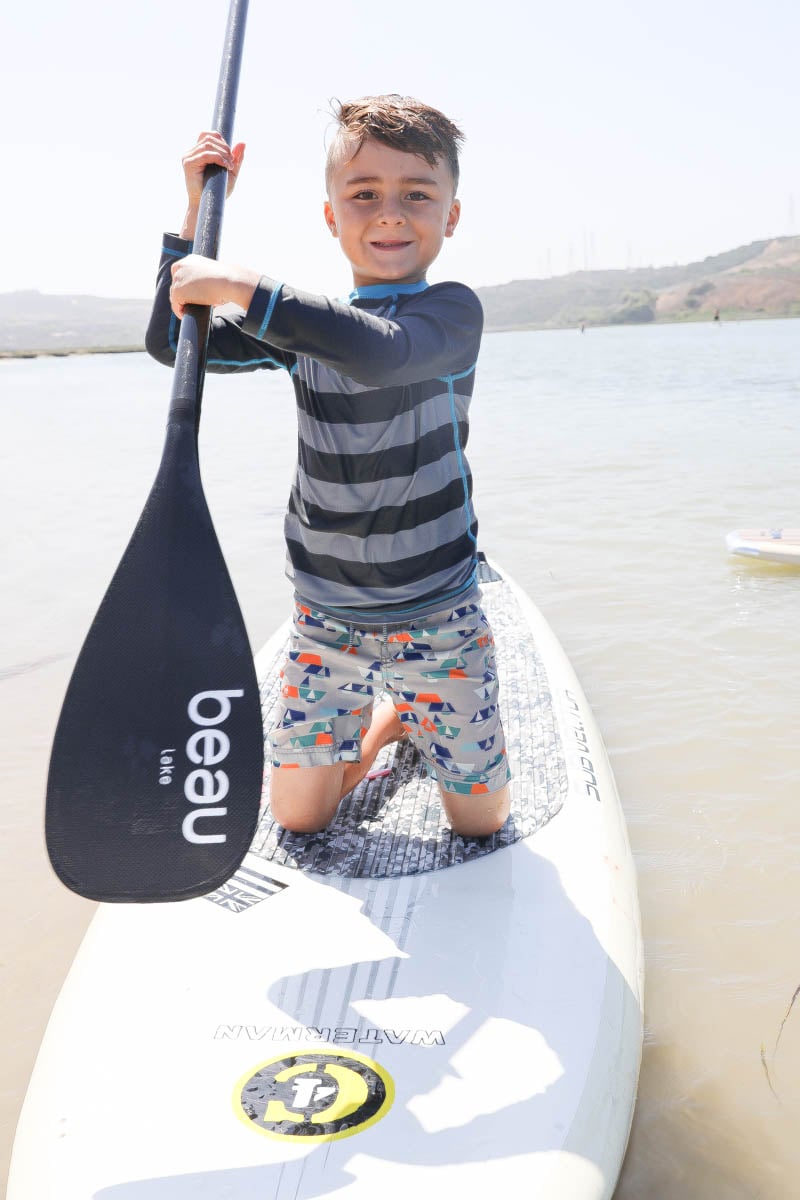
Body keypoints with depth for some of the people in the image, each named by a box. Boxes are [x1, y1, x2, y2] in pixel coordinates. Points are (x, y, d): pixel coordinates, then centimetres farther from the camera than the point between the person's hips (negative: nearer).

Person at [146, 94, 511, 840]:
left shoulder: (452, 310, -13)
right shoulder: (304, 324, 2)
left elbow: (379, 353, -35)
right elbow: (171, 343, -1)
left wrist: (241, 286, -34)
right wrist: (198, 212, -8)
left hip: (436, 616, -3)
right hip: (325, 615, 3)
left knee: (481, 820, 10)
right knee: (297, 819, 8)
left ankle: (412, 706, 36)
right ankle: (386, 716, 33)